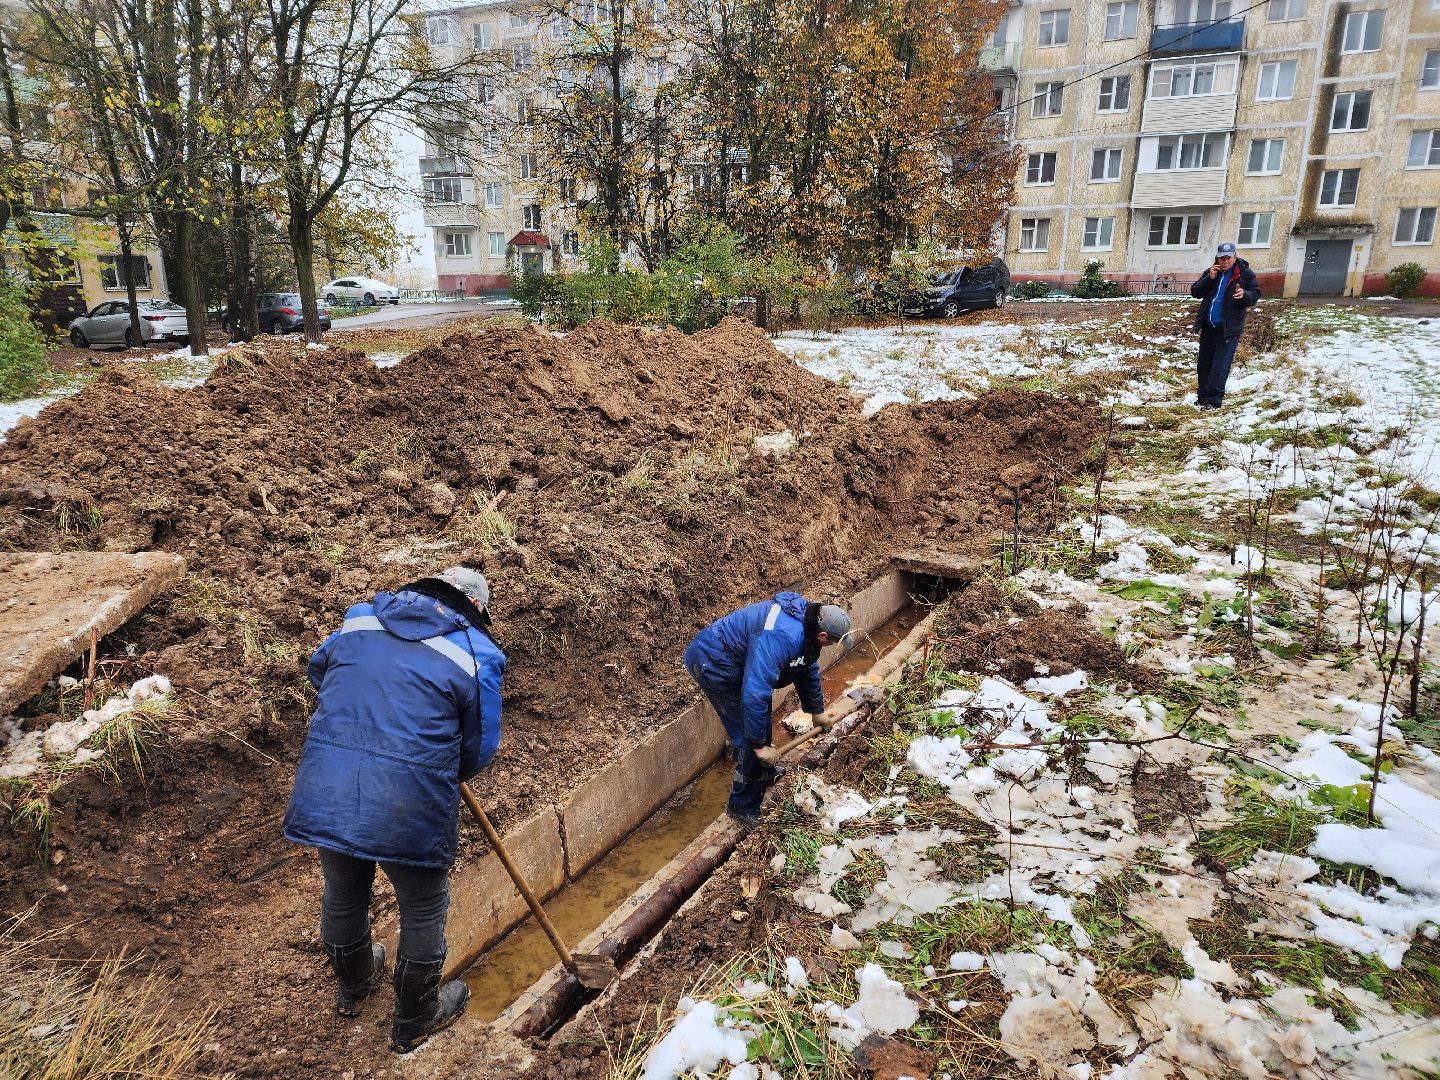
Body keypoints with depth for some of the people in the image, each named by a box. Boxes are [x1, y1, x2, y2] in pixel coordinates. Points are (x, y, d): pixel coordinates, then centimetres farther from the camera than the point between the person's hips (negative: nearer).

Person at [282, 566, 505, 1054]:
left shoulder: (359, 619, 8)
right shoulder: (477, 654, -5)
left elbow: (318, 669, 27)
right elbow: (480, 749, 0)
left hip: (323, 798, 5)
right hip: (410, 811, -5)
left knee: (342, 894, 30)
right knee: (424, 911, 20)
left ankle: (353, 987, 57)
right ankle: (414, 1021, 40)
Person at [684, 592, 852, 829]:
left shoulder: (806, 625, -3)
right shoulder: (781, 638, -36)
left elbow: (809, 669, 17)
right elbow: (755, 694, -39)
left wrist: (816, 711, 28)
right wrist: (759, 744, -29)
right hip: (713, 664, -10)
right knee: (749, 738, -7)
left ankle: (763, 773, 47)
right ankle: (743, 807, 8)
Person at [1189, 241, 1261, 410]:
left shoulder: (1245, 274, -4)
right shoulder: (1210, 272, 6)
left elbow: (1255, 297, -5)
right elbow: (1195, 292, 1)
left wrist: (1244, 295, -27)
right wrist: (1209, 279, -14)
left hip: (1229, 328, -5)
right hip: (1208, 326, 5)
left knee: (1220, 366, -8)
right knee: (1204, 363, 10)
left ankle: (1214, 399, -7)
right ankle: (1203, 395, 21)